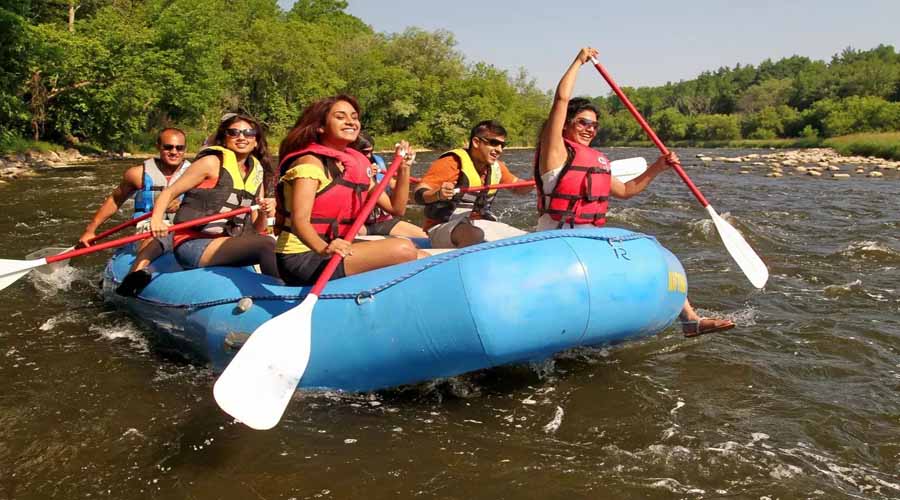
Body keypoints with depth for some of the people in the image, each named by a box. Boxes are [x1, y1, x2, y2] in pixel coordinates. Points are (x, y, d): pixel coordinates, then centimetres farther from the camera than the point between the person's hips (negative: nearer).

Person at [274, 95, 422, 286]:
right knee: (403, 249, -20)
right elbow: (299, 220, -25)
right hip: (302, 258, -8)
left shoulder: (357, 163, 11)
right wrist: (324, 248, -45)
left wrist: (403, 168, 3)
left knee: (423, 258, -1)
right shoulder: (310, 162, -11)